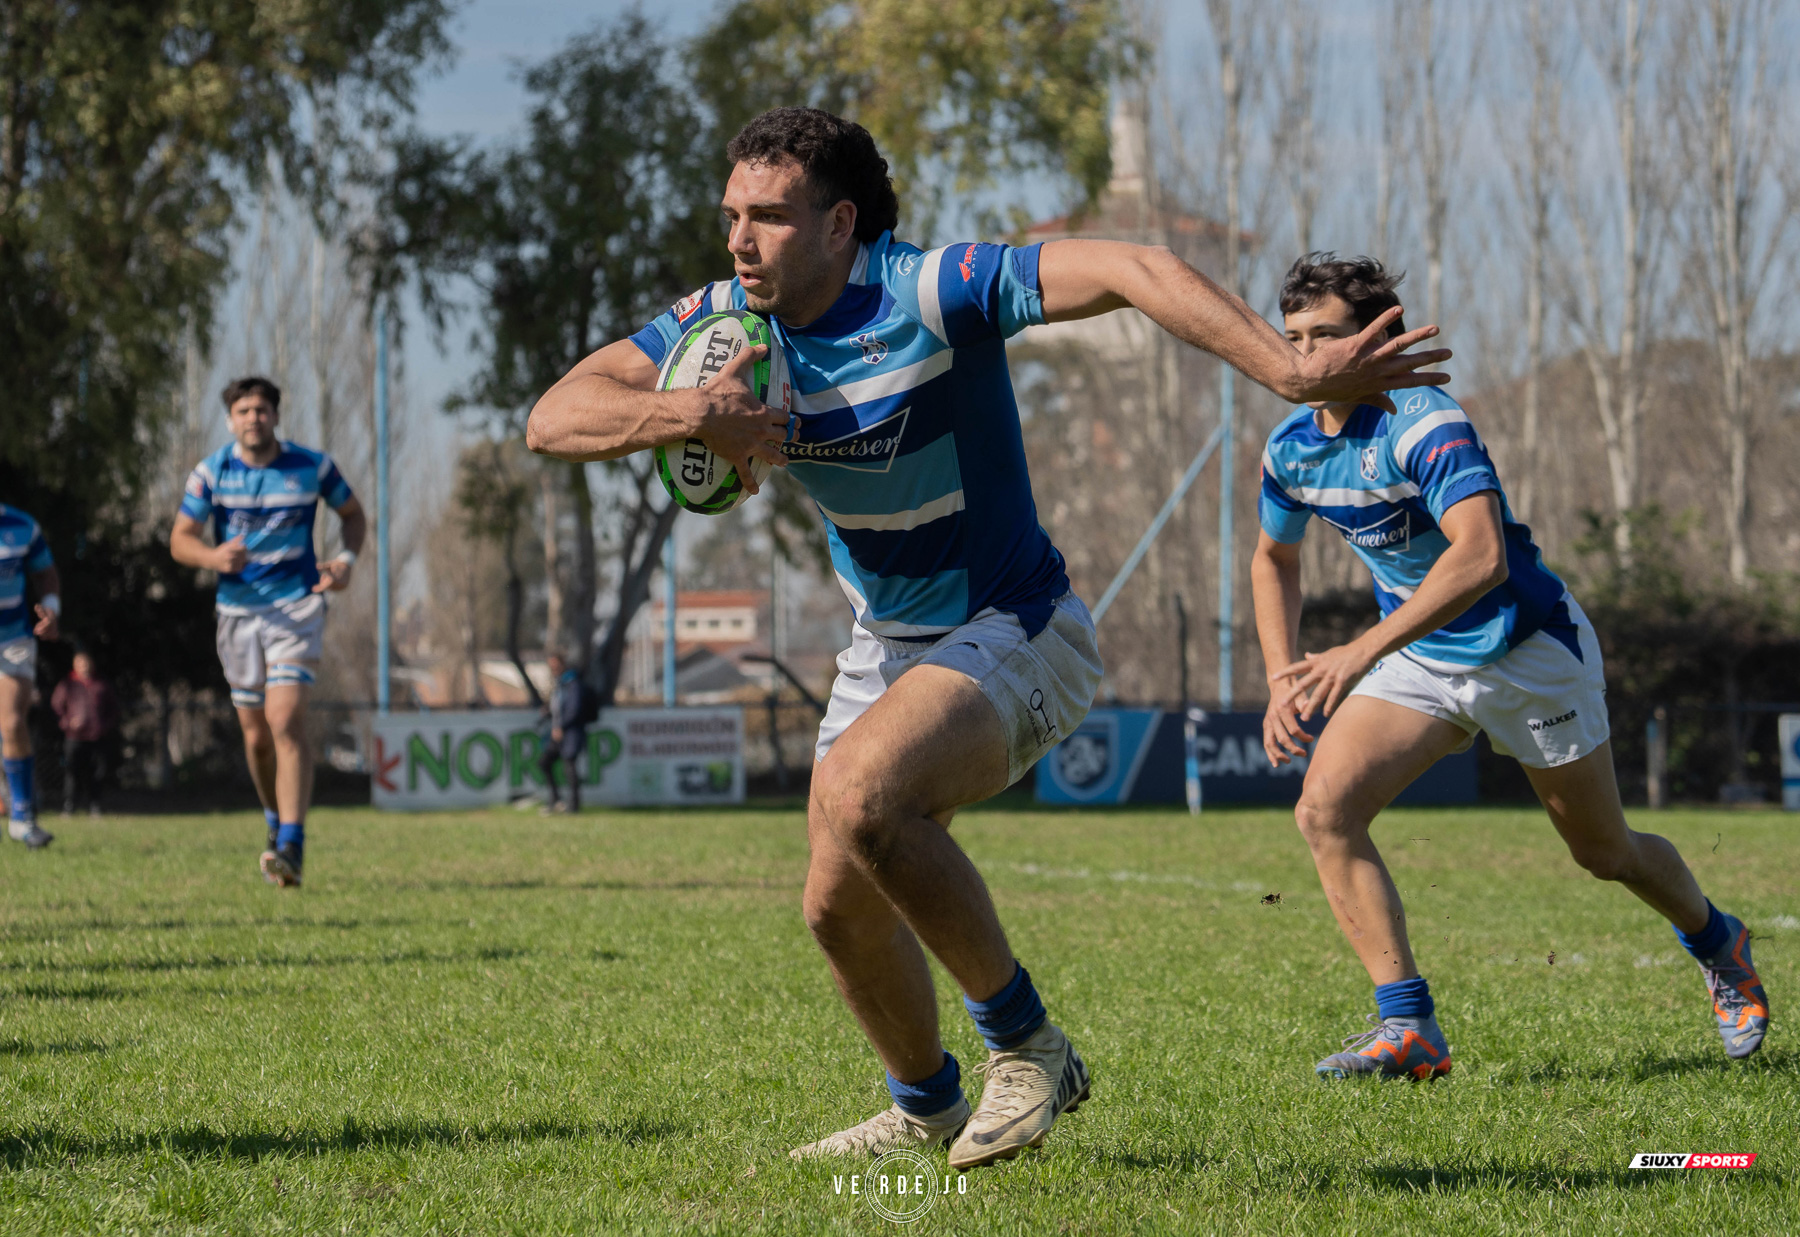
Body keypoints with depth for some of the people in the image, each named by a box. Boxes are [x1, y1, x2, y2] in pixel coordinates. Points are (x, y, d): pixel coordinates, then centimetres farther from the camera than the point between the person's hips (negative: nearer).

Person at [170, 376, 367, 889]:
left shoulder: (312, 466, -3)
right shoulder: (211, 473, -3)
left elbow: (353, 513, 13)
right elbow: (180, 539, -2)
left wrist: (345, 560, -6)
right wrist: (212, 556, -24)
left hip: (297, 605, -2)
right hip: (238, 611, 2)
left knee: (286, 720, -19)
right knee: (256, 735, 9)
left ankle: (291, 846, -22)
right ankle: (276, 822, 36)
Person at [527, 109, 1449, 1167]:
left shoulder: (931, 293, -24)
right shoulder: (725, 321, -6)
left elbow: (1132, 271, -32)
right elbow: (554, 418, -11)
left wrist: (1296, 374, -42)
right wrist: (686, 414, -31)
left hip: (1014, 634, -7)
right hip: (887, 643, 7)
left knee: (857, 796, -32)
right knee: (841, 904, 10)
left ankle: (1028, 1043, -14)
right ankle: (926, 1107, 38)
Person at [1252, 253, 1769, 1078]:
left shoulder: (1425, 424, -29)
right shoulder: (1291, 449, -5)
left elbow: (1480, 555, -44)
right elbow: (1274, 559, 16)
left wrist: (1362, 653, -51)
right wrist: (1284, 679, 3)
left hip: (1527, 652, -6)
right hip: (1418, 660, 6)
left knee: (1605, 851, 11)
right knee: (1325, 808, -19)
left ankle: (1719, 949, 43)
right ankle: (1407, 1028, -16)